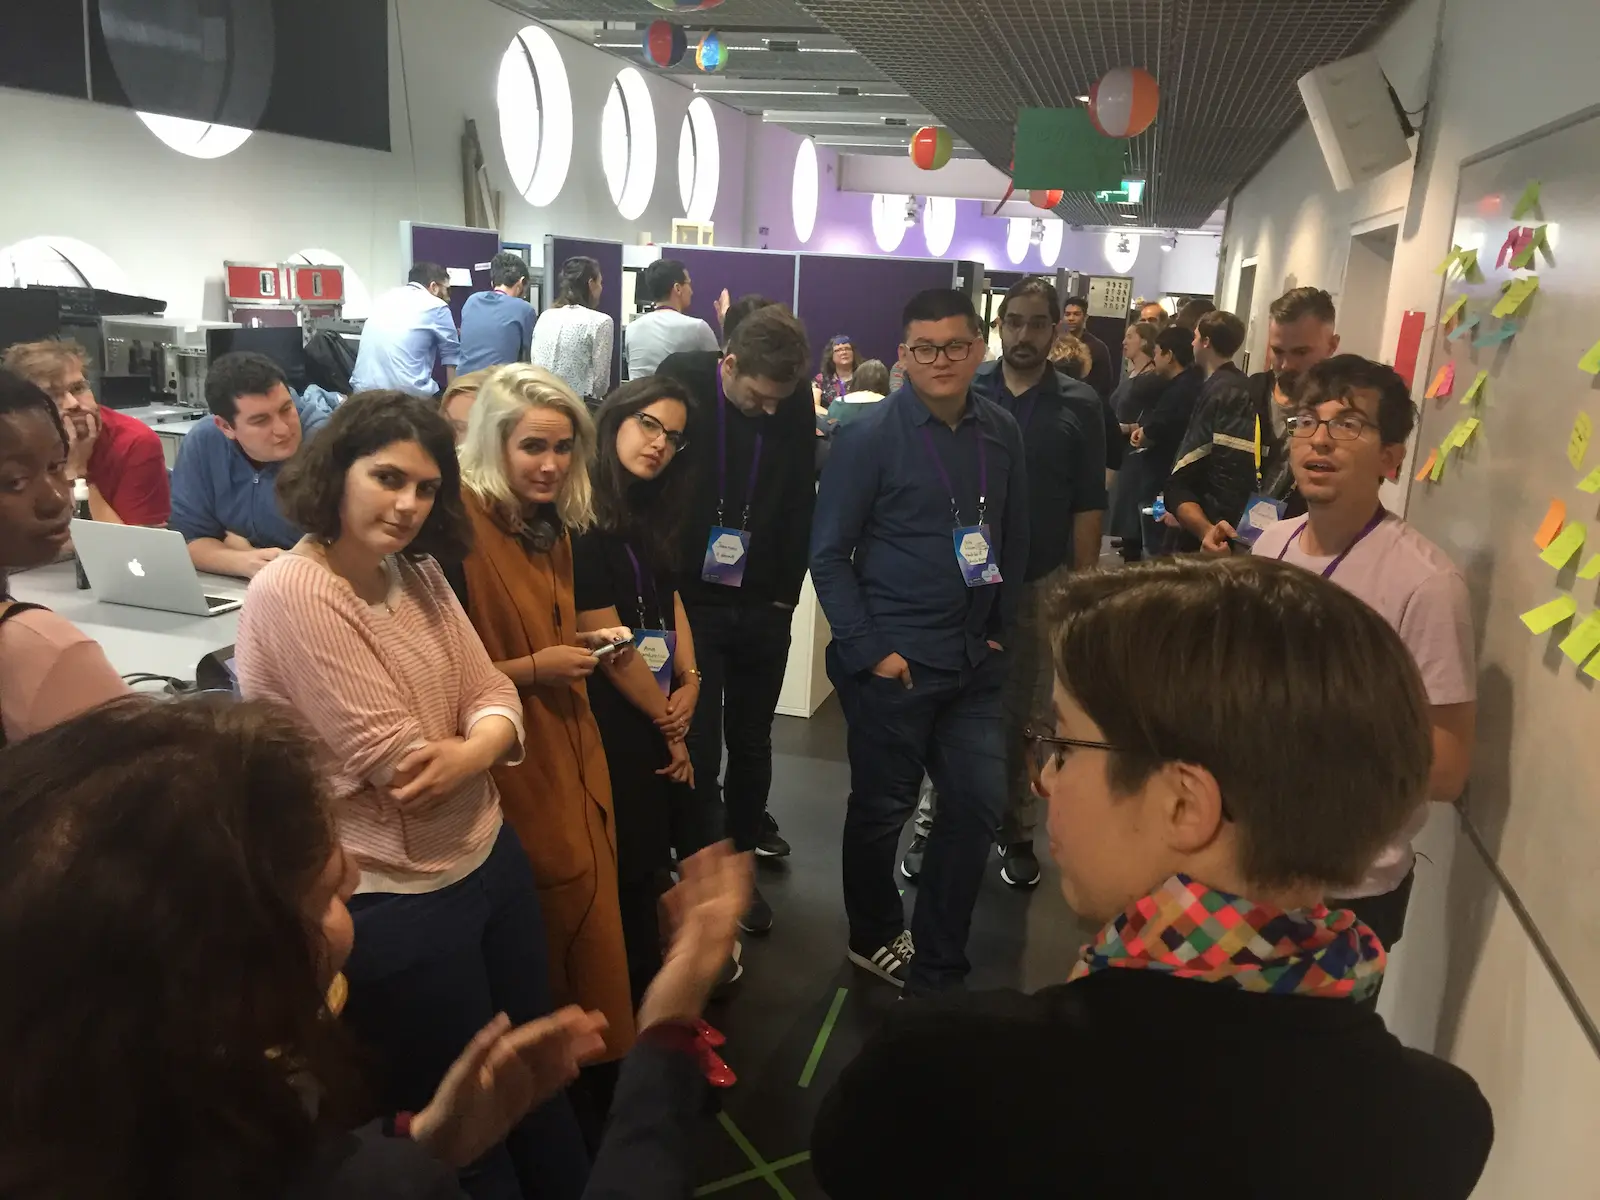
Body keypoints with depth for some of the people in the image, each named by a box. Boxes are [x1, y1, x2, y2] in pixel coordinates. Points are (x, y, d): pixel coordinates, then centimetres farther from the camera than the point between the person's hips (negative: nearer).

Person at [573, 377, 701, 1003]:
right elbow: (608, 646, -20)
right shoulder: (582, 519, -19)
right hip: (614, 726, -8)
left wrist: (690, 682, -4)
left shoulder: (650, 511, 9)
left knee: (651, 858, 19)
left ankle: (649, 984, 36)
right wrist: (668, 724, -10)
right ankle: (639, 1003, 25)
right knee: (627, 870, 6)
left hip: (659, 717, 8)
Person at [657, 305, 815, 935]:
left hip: (762, 607, 3)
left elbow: (800, 501, 4)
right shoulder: (681, 384, -11)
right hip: (688, 601, -2)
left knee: (751, 741, 13)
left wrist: (786, 592, 1)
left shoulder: (795, 402, -4)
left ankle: (742, 848, 32)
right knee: (696, 747, 2)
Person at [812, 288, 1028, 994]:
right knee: (883, 807, 10)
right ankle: (876, 940, 36)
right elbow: (829, 555, -8)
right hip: (894, 661, -4)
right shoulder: (870, 438, -9)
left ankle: (934, 969, 25)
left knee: (979, 803, 7)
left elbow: (1014, 539, 13)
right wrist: (869, 650, -11)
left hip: (975, 662, 5)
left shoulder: (1002, 432, 5)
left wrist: (1002, 630, 7)